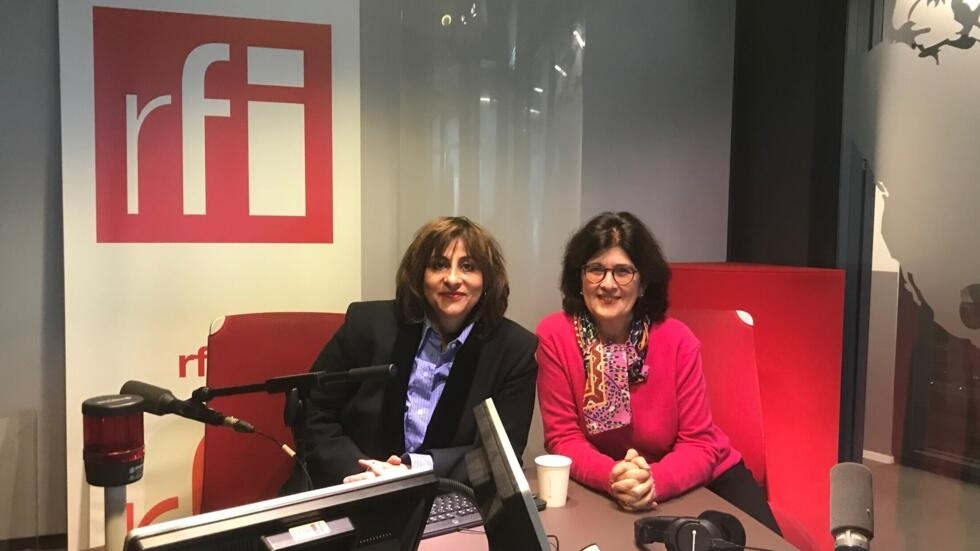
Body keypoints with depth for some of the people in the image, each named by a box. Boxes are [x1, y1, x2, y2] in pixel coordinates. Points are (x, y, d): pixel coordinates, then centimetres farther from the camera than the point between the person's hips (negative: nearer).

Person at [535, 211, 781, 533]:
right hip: (609, 491, 0)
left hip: (699, 480, 0)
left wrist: (654, 481, -31)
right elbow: (563, 437, -12)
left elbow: (699, 443, -12)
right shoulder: (554, 336, -14)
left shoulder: (677, 340, -13)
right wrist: (614, 478, -30)